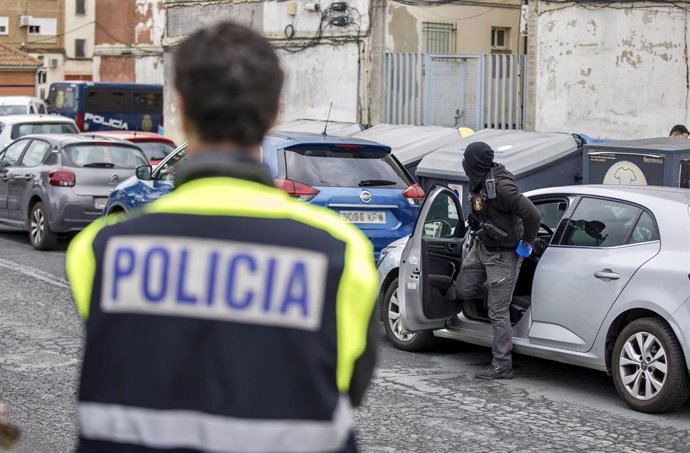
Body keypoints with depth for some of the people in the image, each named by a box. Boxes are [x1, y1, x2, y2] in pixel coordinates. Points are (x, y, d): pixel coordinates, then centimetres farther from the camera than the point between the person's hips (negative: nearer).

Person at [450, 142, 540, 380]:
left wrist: (525, 243, -16)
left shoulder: (500, 186, -28)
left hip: (502, 255, -7)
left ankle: (502, 367, 6)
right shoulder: (479, 182, 0)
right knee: (462, 291, 15)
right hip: (482, 247, 7)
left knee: (498, 312, -2)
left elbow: (532, 215, -29)